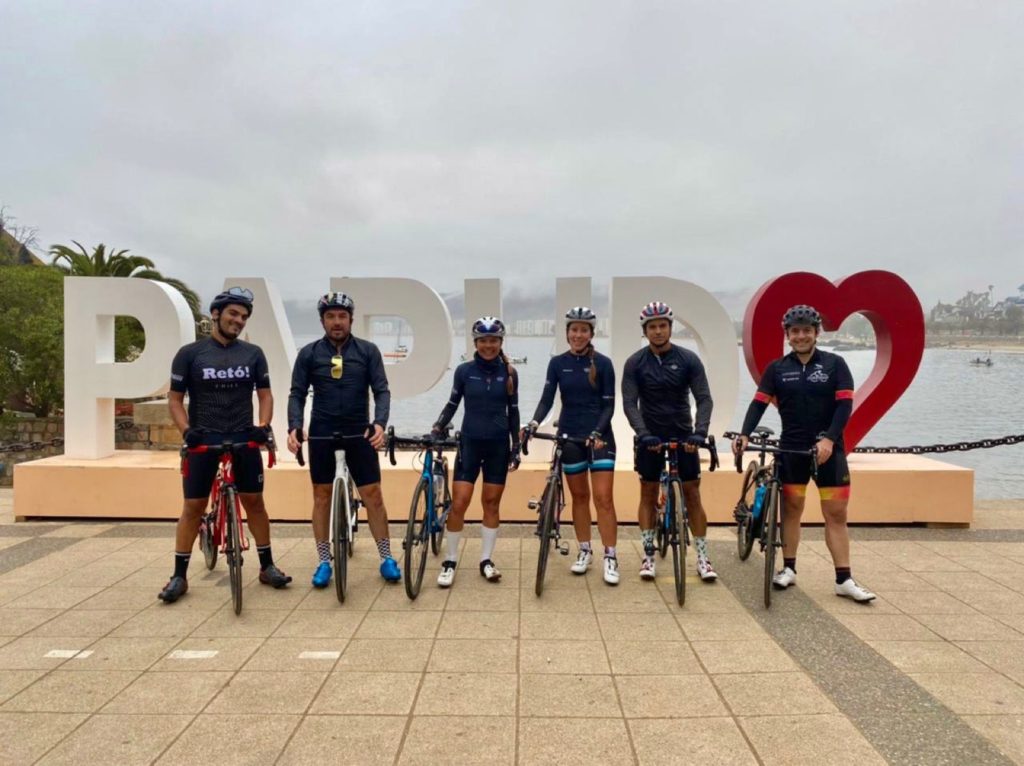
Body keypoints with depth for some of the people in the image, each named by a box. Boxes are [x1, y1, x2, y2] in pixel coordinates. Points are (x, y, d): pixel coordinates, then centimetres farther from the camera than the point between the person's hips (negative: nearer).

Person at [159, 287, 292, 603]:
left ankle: (267, 566, 17)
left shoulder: (253, 353, 3)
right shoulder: (190, 353, -2)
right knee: (193, 506, 2)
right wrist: (186, 430, -15)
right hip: (203, 439, -2)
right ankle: (179, 575, 11)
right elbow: (175, 398, 0)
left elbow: (265, 394, 7)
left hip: (244, 438, 2)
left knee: (254, 501, 5)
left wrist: (263, 426, -10)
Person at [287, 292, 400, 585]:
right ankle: (324, 562, 18)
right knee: (322, 496, 7)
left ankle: (386, 558, 13)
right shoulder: (309, 353, 1)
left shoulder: (368, 351, -1)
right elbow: (297, 394, 0)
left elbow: (381, 391, -4)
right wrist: (294, 427, -17)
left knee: (373, 495, 1)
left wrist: (379, 423, -21)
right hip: (322, 433, 1)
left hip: (359, 432, -1)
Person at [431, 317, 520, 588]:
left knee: (491, 503, 8)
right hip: (470, 443, -1)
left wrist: (516, 447, 4)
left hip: (498, 445, 1)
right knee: (458, 504, -5)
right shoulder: (464, 370, -3)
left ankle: (486, 560, 20)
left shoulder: (509, 373, 0)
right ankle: (450, 561, 9)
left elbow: (513, 411, 6)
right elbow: (453, 403, 8)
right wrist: (437, 429, -4)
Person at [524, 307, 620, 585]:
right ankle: (584, 551, 22)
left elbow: (609, 405, -6)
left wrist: (597, 432, -22)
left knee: (603, 498, -6)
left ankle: (610, 557, 1)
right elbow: (547, 398, -5)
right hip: (570, 436, 3)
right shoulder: (557, 363, 1)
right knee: (579, 496, 11)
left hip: (600, 436, -2)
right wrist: (534, 423, -24)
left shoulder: (603, 363, -5)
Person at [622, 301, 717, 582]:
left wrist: (699, 432, -23)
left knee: (692, 495, 2)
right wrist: (644, 433, -24)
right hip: (650, 437, 0)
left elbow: (704, 399, -9)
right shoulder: (635, 363, -6)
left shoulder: (688, 359, -6)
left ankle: (703, 557, 9)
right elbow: (629, 403, -10)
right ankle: (648, 556, 14)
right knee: (648, 495, 6)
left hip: (683, 435, 0)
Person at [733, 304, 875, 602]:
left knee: (836, 513, 1)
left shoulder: (835, 364, 0)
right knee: (791, 508, 8)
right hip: (791, 449, 1)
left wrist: (829, 439, -21)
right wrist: (744, 434, -19)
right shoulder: (777, 368, 4)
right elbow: (759, 403, -3)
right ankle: (788, 568, 20)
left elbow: (844, 405, -7)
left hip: (828, 449, -1)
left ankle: (844, 580, 6)